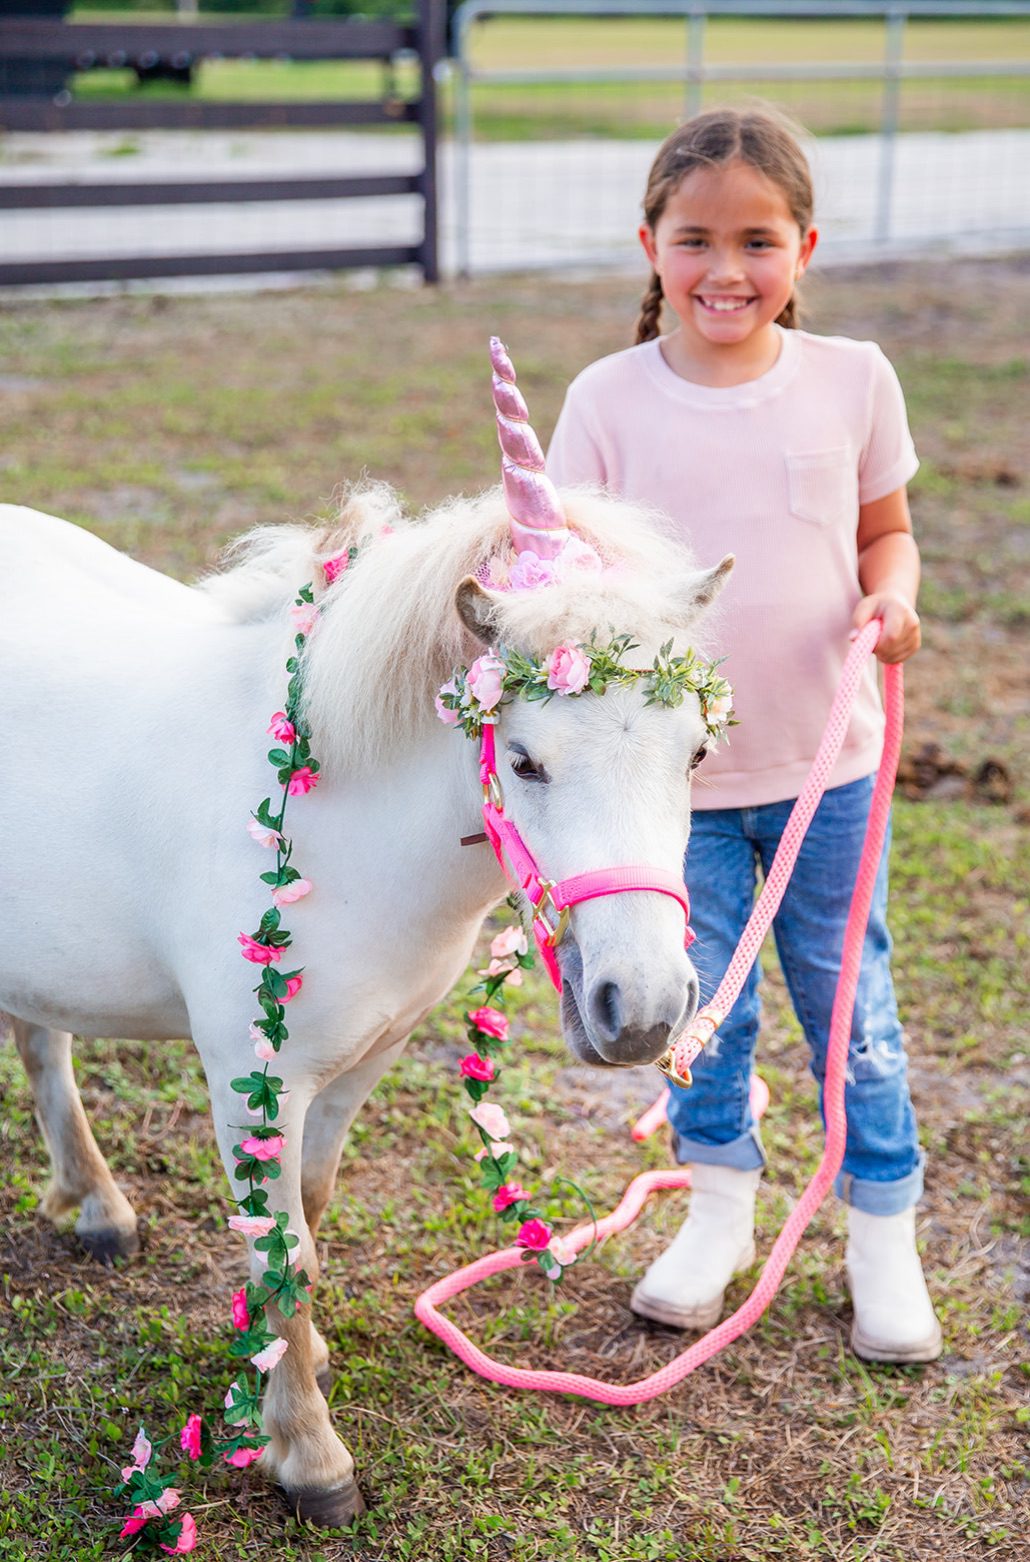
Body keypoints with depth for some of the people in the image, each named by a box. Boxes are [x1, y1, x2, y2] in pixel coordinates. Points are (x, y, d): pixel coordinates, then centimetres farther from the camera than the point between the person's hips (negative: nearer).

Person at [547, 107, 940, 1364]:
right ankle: (719, 1209, 37)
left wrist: (890, 598, -14)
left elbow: (885, 528, 8)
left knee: (849, 1002, 12)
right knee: (699, 1007, 14)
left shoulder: (852, 380, -5)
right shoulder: (609, 399, -8)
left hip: (828, 764, 0)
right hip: (672, 773, 0)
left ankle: (883, 1235, 30)